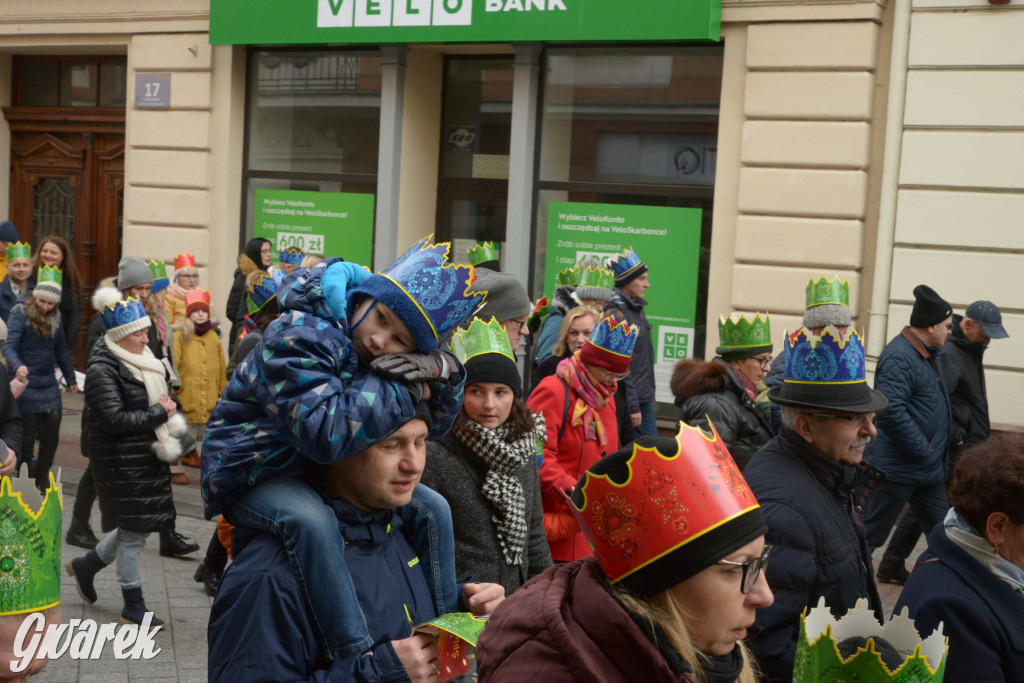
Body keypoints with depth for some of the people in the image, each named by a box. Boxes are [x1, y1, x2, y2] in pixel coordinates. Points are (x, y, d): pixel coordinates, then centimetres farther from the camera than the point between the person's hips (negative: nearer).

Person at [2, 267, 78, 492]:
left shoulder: (54, 318, 7)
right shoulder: (21, 314, -11)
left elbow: (61, 350, 16)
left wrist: (70, 378, 21)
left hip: (48, 383, 5)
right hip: (27, 383, -5)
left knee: (53, 428, 2)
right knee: (30, 430, 0)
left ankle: (42, 475, 17)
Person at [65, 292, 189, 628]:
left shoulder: (141, 361, 12)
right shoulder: (103, 370, -15)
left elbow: (162, 395, 23)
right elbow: (114, 418, -23)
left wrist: (170, 403, 1)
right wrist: (159, 412, -16)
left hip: (149, 457, 9)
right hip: (122, 462, -8)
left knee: (134, 527, 14)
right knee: (134, 530, -1)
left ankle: (86, 565, 36)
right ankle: (133, 605, 13)